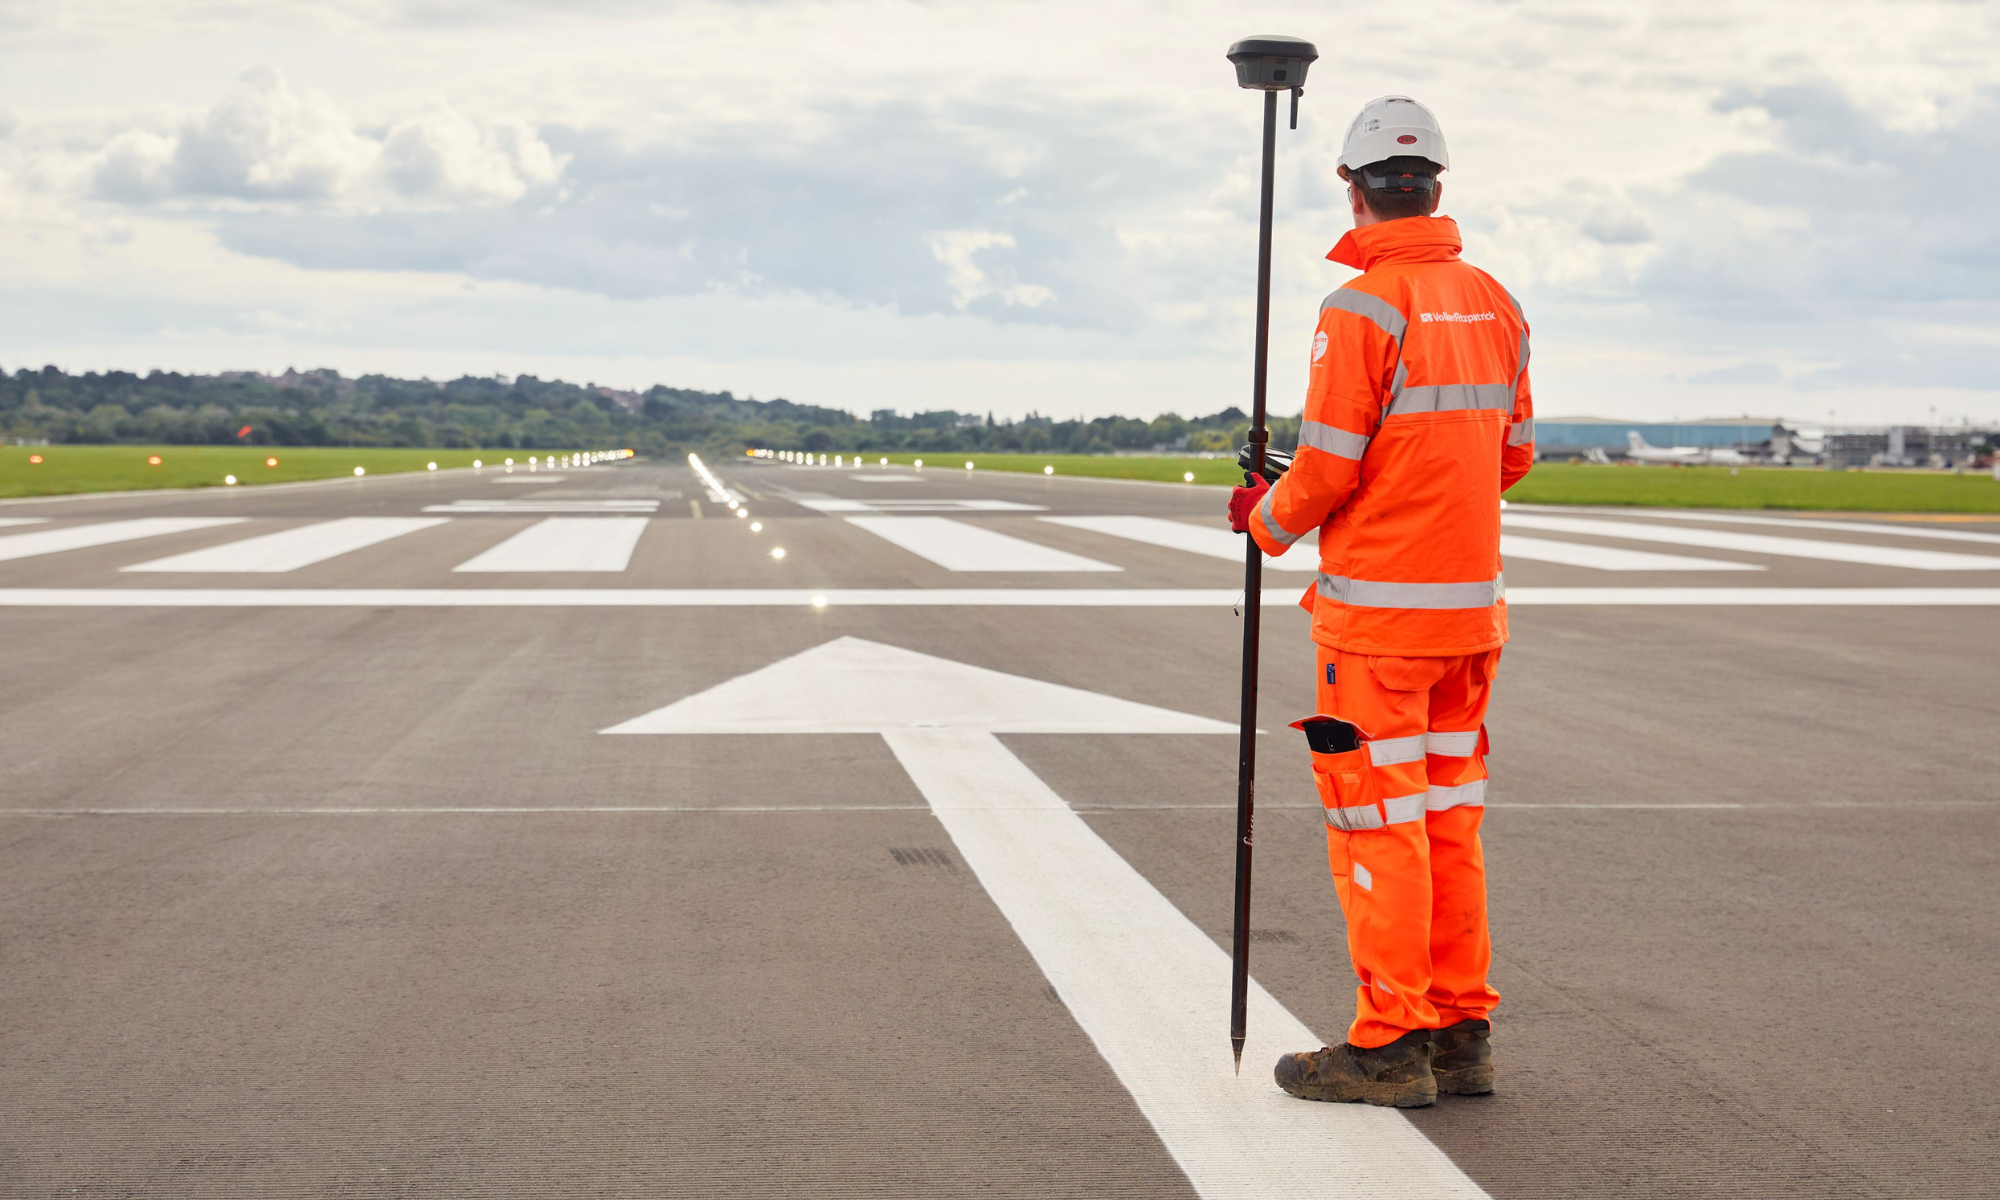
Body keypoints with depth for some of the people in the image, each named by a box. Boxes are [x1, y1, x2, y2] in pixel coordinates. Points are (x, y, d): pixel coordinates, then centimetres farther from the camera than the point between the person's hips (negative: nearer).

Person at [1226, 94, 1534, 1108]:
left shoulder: (1363, 309, -14)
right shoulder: (1494, 304, 9)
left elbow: (1325, 472, -15)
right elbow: (1514, 453, 14)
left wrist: (1264, 519, 5)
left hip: (1376, 609, -7)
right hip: (1471, 605, 7)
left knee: (1377, 820, -1)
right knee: (1449, 813, 13)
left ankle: (1390, 1045, 4)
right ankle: (1461, 1032, 18)